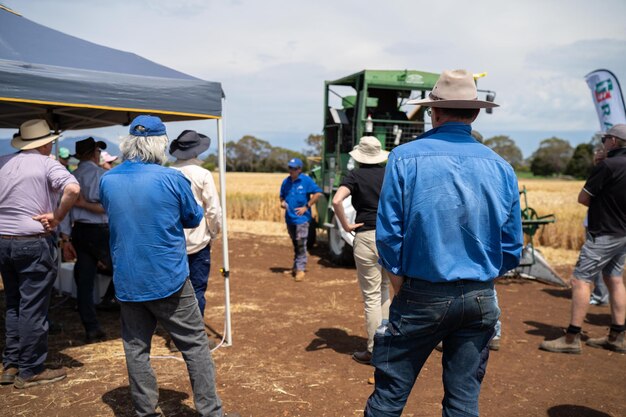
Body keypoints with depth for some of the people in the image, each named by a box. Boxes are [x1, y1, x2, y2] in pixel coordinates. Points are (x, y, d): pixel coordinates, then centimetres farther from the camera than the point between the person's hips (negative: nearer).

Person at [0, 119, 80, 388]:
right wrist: (57, 217, -14)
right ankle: (30, 371, 10)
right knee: (33, 308, 2)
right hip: (34, 243, -6)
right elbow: (73, 189, -26)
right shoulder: (47, 164, -9)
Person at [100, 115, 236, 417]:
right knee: (195, 345, 7)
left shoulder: (107, 180, -1)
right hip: (169, 279, -3)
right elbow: (194, 218, 0)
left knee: (136, 349, 14)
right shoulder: (172, 178, -13)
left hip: (127, 282, 4)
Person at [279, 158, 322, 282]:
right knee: (295, 243, 17)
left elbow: (317, 193, -10)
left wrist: (306, 206, -11)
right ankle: (296, 266, 29)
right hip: (289, 217, 6)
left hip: (301, 217, -6)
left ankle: (300, 269, -8)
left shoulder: (306, 180, -8)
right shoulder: (286, 181, 7)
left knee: (301, 243, -10)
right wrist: (282, 202, -2)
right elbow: (282, 196, 21)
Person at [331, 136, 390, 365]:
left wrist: (346, 226, -9)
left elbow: (336, 201, -20)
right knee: (384, 291, 22)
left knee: (371, 296, 4)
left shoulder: (355, 176, -3)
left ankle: (374, 351, 13)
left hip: (366, 237, -4)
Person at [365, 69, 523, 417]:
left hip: (422, 296, -3)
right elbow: (512, 249, 4)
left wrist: (400, 287, 4)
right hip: (481, 300, 4)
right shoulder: (501, 167, 1)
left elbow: (388, 235, -9)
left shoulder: (405, 158, -8)